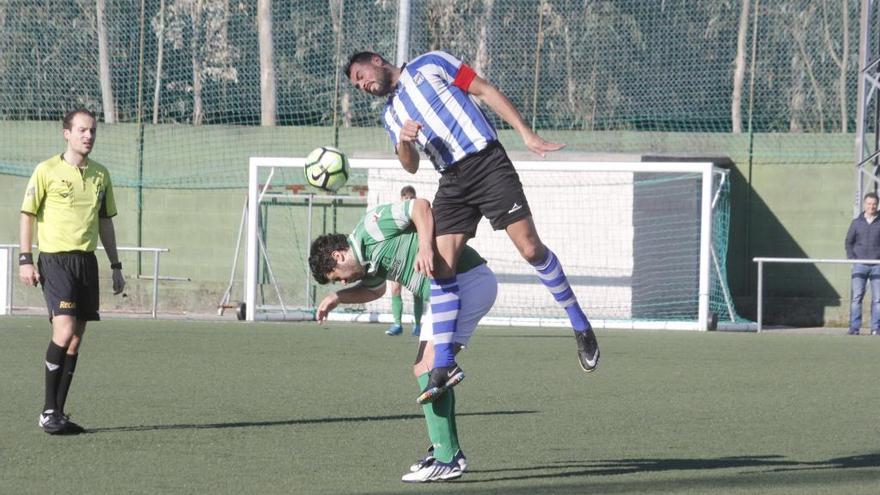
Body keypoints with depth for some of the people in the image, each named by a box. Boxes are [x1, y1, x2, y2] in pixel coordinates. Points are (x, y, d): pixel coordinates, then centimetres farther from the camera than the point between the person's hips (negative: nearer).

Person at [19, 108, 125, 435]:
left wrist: (116, 266, 17)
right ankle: (48, 411, -9)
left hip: (87, 260, 6)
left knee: (76, 340, 4)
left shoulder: (100, 175, 13)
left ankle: (58, 413, 9)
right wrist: (25, 260, -9)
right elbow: (27, 215, -1)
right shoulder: (47, 171, -3)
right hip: (55, 259, -6)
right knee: (64, 331, -18)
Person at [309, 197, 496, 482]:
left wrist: (425, 247, -33)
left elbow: (421, 206, -19)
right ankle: (448, 453, 22)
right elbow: (375, 289, 39)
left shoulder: (371, 226, -10)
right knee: (426, 368, 16)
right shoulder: (368, 258, 19)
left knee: (427, 368, -15)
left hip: (466, 283, -11)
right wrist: (337, 297, 23)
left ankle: (446, 460, -19)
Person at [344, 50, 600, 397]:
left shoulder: (429, 65, 10)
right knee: (441, 265, -11)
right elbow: (411, 166, 13)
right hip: (452, 182, 5)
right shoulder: (390, 114, 23)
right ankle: (443, 363, -10)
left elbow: (485, 91, 5)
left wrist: (527, 134, -4)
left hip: (486, 159, -4)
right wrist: (403, 141, -12)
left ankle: (579, 324, 3)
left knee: (530, 248, -13)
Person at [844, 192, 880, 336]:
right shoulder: (857, 222, 9)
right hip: (860, 264, 0)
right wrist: (852, 258, 1)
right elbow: (848, 242, 14)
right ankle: (854, 328, -4)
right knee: (857, 297, -5)